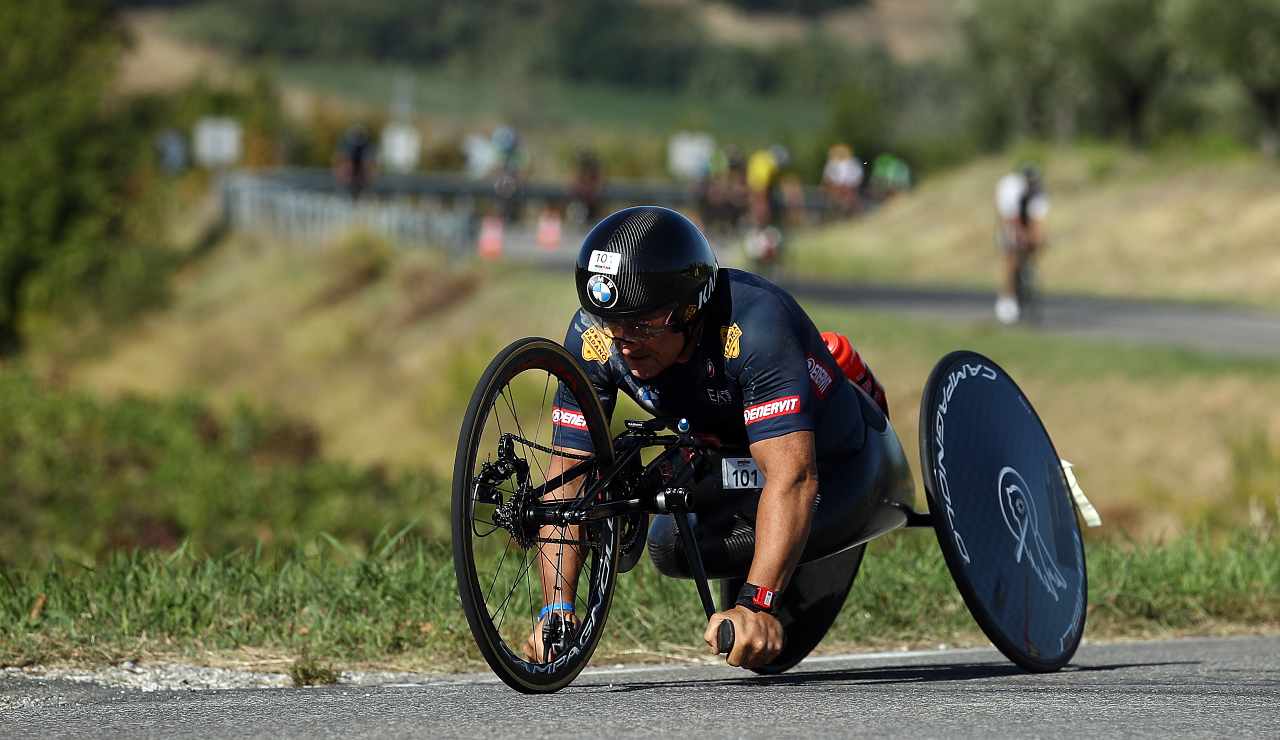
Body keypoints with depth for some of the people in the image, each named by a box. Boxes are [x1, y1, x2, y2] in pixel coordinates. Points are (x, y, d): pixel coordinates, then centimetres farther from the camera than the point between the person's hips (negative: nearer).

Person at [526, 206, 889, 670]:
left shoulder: (752, 326, -40)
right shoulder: (593, 337, -25)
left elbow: (792, 476, -46)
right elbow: (568, 475, -22)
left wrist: (756, 606, -55)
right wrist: (556, 609, -33)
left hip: (830, 468, -6)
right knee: (671, 547, -11)